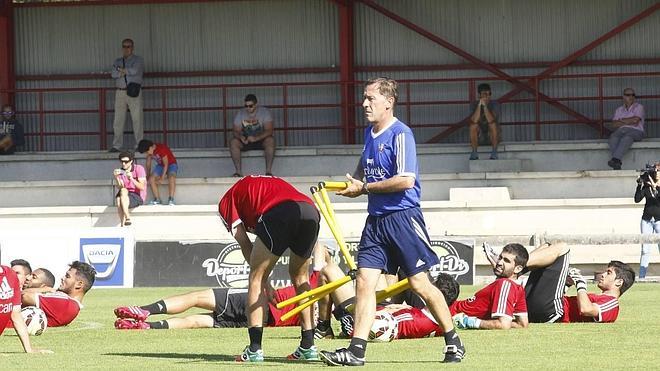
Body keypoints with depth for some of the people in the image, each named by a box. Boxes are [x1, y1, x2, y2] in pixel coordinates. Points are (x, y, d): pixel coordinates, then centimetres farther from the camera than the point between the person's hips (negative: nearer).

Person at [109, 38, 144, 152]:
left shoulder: (138, 60, 7)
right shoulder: (117, 61, 18)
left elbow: (135, 70, -13)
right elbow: (114, 74, 0)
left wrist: (121, 70, -2)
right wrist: (124, 72, -9)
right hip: (120, 92, 3)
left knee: (137, 118, -7)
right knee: (118, 120, -1)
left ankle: (140, 144, -6)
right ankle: (117, 146, 1)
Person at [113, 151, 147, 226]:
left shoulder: (139, 169, -4)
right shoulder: (121, 171, 8)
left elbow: (142, 187, -15)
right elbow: (120, 187, -5)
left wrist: (132, 179, -29)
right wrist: (116, 178, -22)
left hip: (138, 197, -4)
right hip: (125, 197, 4)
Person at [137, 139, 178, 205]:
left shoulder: (161, 149, -29)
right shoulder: (149, 152, -8)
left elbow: (166, 164, -26)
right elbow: (148, 165, 3)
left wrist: (162, 178, -27)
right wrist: (148, 176, -6)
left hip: (171, 164, -6)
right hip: (160, 165, 6)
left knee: (171, 177, -37)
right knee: (151, 179, -21)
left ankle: (171, 199, -35)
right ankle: (157, 200, -17)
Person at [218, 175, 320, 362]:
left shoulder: (227, 201, 28)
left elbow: (244, 244, 18)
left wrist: (265, 283, 21)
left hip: (278, 213, -5)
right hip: (311, 211, 5)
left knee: (256, 278, 10)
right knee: (300, 277, 25)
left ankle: (255, 349, 4)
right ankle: (308, 346, 23)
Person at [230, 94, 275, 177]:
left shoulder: (265, 112, -9)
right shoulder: (240, 114, 0)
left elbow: (269, 131, -18)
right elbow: (236, 131, -4)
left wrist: (256, 138, -34)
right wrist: (241, 137, -29)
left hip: (261, 140, -2)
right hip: (246, 141, 2)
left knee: (270, 140, -36)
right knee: (233, 142, -28)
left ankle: (268, 171, -37)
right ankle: (238, 171, -30)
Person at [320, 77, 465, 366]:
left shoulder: (400, 134, -12)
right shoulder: (369, 133, 14)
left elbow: (406, 180, -21)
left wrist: (364, 188, -14)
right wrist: (356, 186, 8)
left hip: (403, 216, -8)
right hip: (375, 220, 8)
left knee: (419, 283, -2)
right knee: (364, 281, -3)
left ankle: (453, 342, 12)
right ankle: (356, 351, -5)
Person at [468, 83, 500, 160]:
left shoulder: (494, 104, -13)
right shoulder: (474, 105, -10)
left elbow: (491, 120, -30)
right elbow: (474, 121, -27)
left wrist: (485, 106, -38)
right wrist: (479, 105, -34)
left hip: (492, 134, -1)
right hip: (479, 135, 1)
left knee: (493, 124, -31)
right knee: (473, 125, -28)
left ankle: (494, 152, -24)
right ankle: (474, 152, -21)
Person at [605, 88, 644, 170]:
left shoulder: (639, 107, 14)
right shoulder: (619, 110, 23)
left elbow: (636, 120, -5)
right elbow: (614, 124, 8)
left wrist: (621, 120, 5)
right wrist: (629, 122, -3)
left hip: (635, 132, -3)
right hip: (621, 131, 3)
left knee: (627, 137, -39)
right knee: (613, 137, -33)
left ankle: (616, 159, -56)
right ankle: (617, 164, -49)